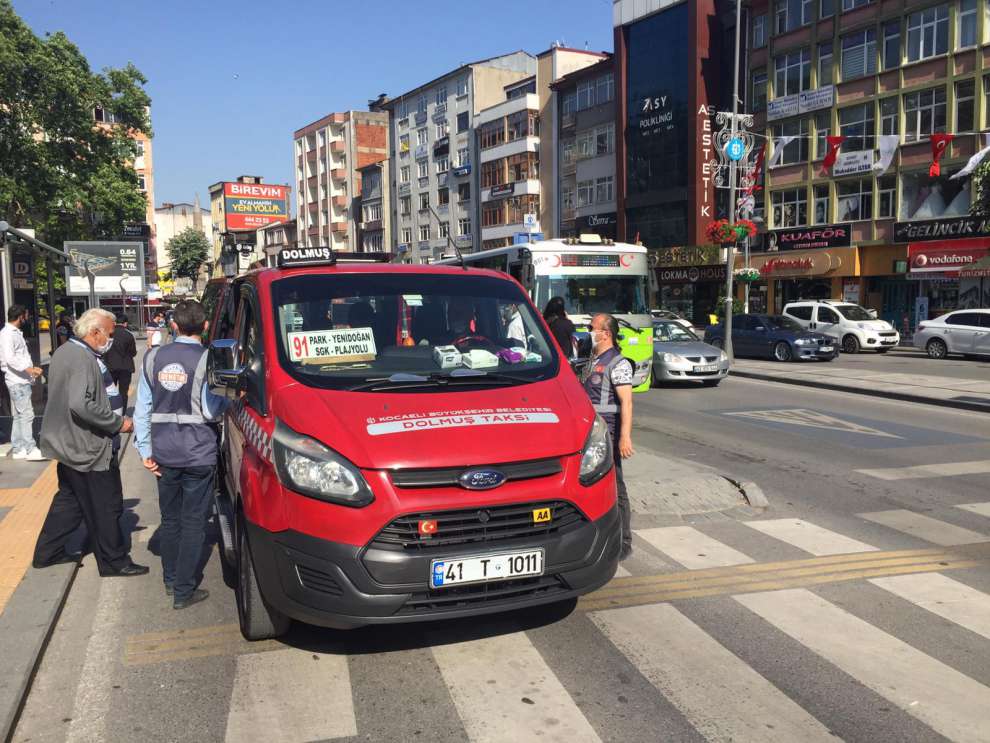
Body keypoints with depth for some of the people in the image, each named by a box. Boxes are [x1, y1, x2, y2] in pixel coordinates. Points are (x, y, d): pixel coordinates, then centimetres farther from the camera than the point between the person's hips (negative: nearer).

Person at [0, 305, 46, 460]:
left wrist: (31, 368, 14)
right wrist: (29, 369, -28)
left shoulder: (15, 333, 17)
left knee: (19, 415, 12)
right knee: (26, 414, -11)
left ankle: (18, 449, 17)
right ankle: (31, 450, -12)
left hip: (23, 380, 10)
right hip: (17, 381, -10)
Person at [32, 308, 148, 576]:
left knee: (69, 499, 23)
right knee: (105, 508, 2)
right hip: (86, 449, -10)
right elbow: (81, 405, -32)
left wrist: (104, 380, 14)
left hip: (67, 443, 10)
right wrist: (117, 423, -23)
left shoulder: (64, 352, 10)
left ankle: (47, 552, 32)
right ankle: (114, 562, 12)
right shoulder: (83, 359, -22)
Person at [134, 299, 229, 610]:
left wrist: (145, 450, 9)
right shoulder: (207, 360, -12)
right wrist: (229, 399, 6)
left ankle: (170, 580, 32)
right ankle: (183, 591, 9)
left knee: (170, 518, 19)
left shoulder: (154, 358, 2)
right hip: (198, 453, -4)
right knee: (193, 522, 5)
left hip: (164, 452, 4)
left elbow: (142, 409, 4)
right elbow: (210, 410, -13)